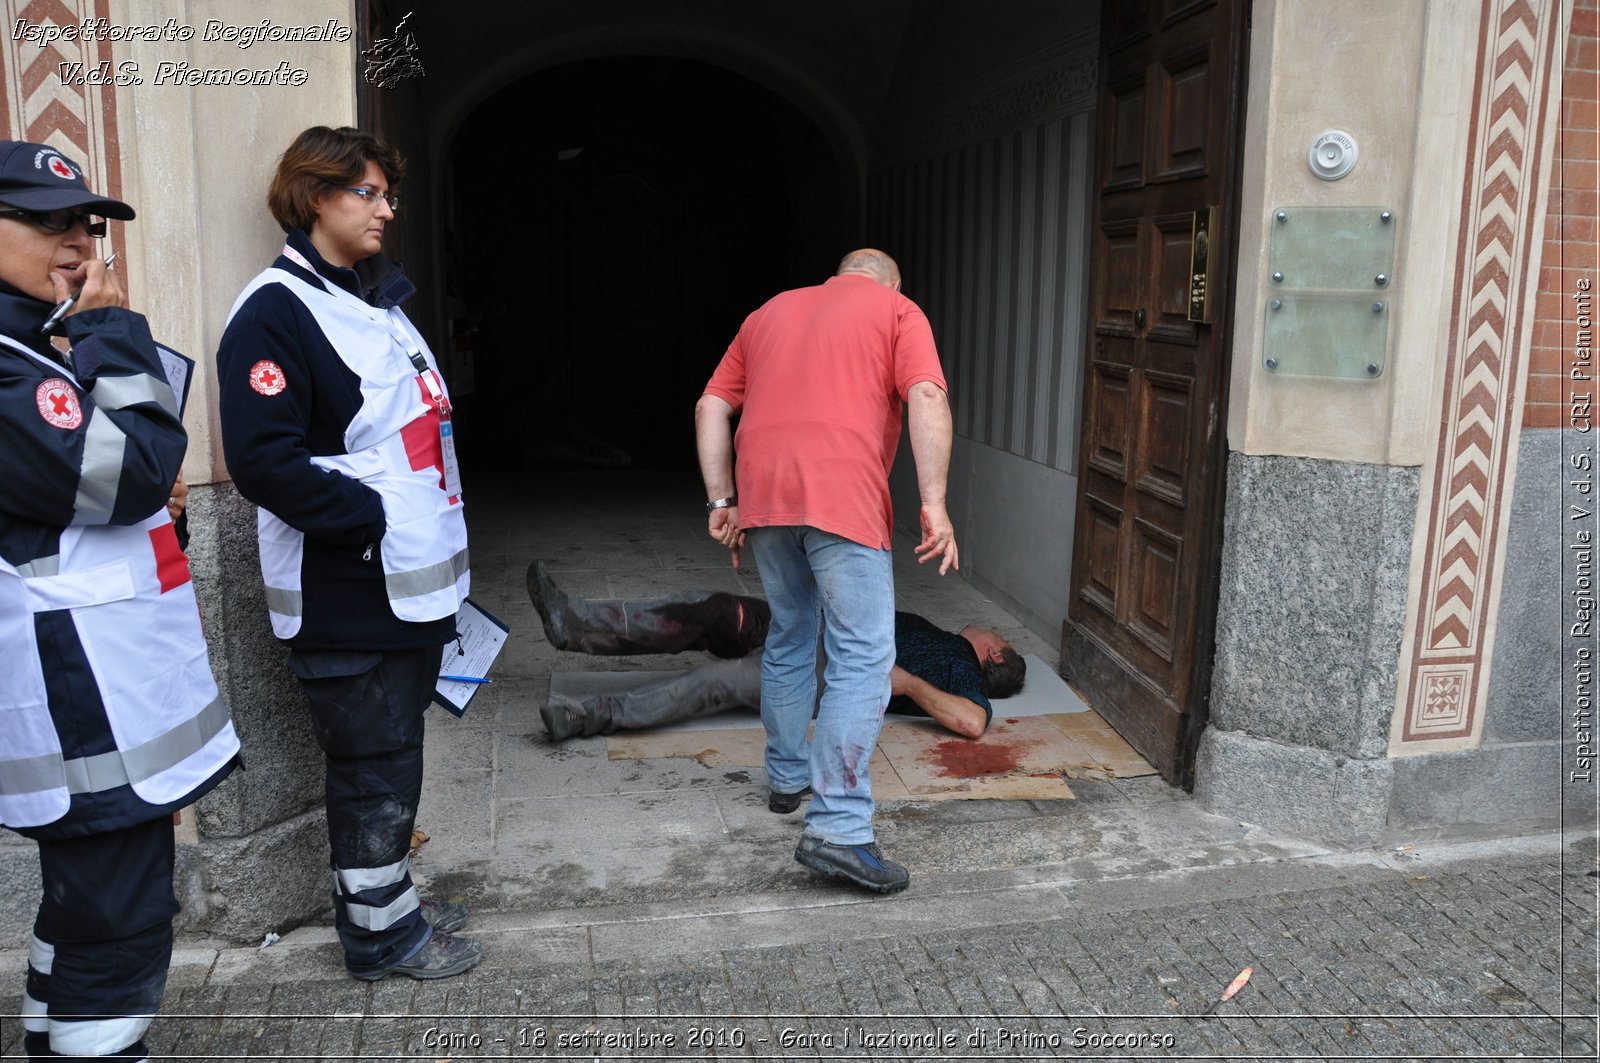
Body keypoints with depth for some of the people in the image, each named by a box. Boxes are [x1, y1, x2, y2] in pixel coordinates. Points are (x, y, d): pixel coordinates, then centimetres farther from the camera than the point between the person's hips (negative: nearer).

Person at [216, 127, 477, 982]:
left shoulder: (376, 299, 16)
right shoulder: (275, 312, -13)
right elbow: (264, 458, -21)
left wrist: (433, 545, 14)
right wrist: (372, 517, -19)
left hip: (411, 583, 9)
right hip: (347, 597, -9)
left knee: (393, 753, 18)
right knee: (375, 762, 2)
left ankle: (385, 892, 34)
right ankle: (379, 927, 18)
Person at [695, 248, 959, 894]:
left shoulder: (770, 312, 27)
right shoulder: (897, 311, 13)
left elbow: (711, 408, 19)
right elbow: (926, 400, -6)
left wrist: (722, 501, 17)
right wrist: (934, 503, -9)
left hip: (763, 499, 6)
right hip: (843, 500, -5)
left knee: (789, 638, 23)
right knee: (862, 658, -4)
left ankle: (787, 774, 37)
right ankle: (837, 828, -9)